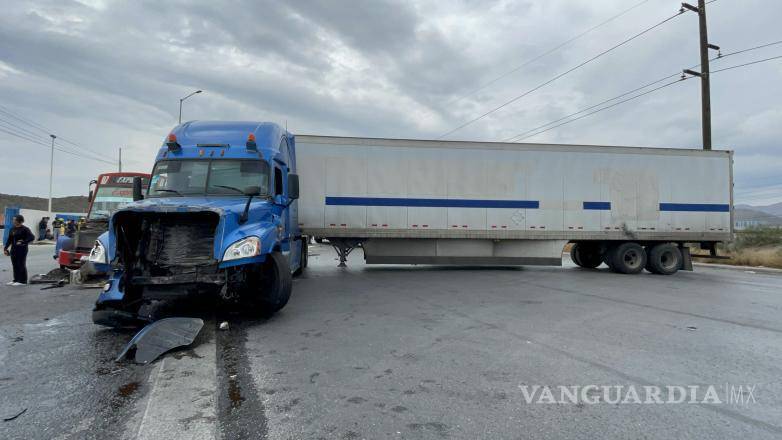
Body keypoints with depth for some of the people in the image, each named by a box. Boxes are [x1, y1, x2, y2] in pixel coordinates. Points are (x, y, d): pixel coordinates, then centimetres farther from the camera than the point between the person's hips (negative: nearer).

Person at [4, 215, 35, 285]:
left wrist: (23, 242, -23)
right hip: (13, 249, 7)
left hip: (22, 250, -7)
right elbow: (9, 240, 16)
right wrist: (5, 248, 10)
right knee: (15, 265, 10)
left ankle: (22, 281, 3)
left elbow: (32, 237, -17)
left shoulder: (25, 229, -9)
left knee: (21, 265, -3)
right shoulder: (12, 229, 13)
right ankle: (16, 280, 20)